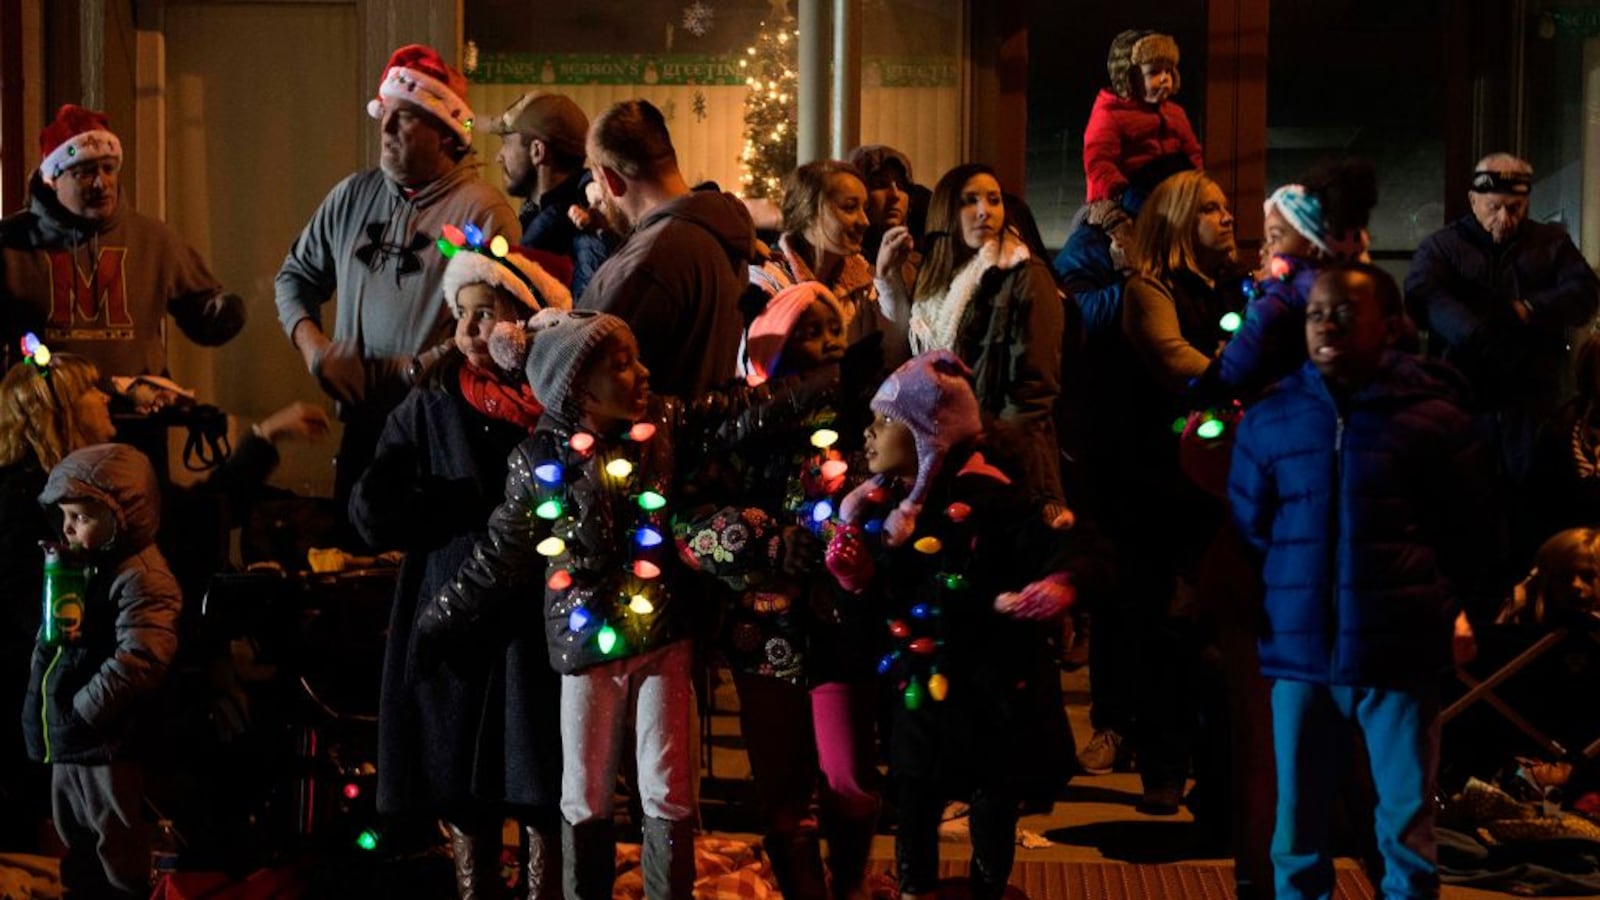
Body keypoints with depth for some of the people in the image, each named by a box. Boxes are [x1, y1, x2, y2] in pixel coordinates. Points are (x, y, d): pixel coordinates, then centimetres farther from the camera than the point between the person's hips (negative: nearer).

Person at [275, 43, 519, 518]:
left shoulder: (483, 211, -11)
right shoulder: (354, 195, 9)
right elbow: (297, 275, 18)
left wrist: (417, 369, -19)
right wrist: (311, 343, 1)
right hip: (361, 424, 6)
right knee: (350, 539, 13)